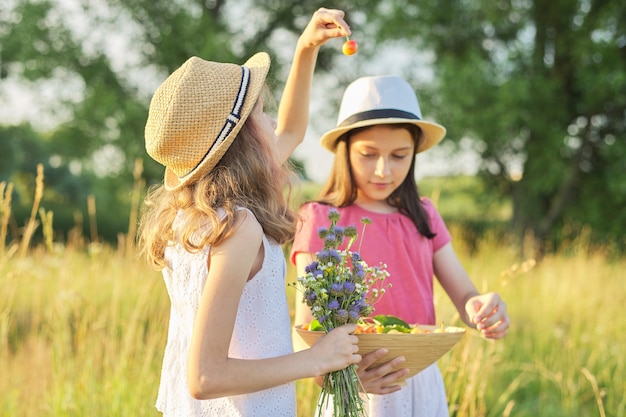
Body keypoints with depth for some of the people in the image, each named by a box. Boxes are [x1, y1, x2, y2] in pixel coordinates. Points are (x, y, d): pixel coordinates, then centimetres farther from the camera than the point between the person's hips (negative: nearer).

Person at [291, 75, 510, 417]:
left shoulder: (422, 215, 6)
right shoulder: (320, 219, -9)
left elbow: (465, 297, 1)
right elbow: (305, 327, -16)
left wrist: (485, 312, -23)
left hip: (424, 385, 5)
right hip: (358, 389, -4)